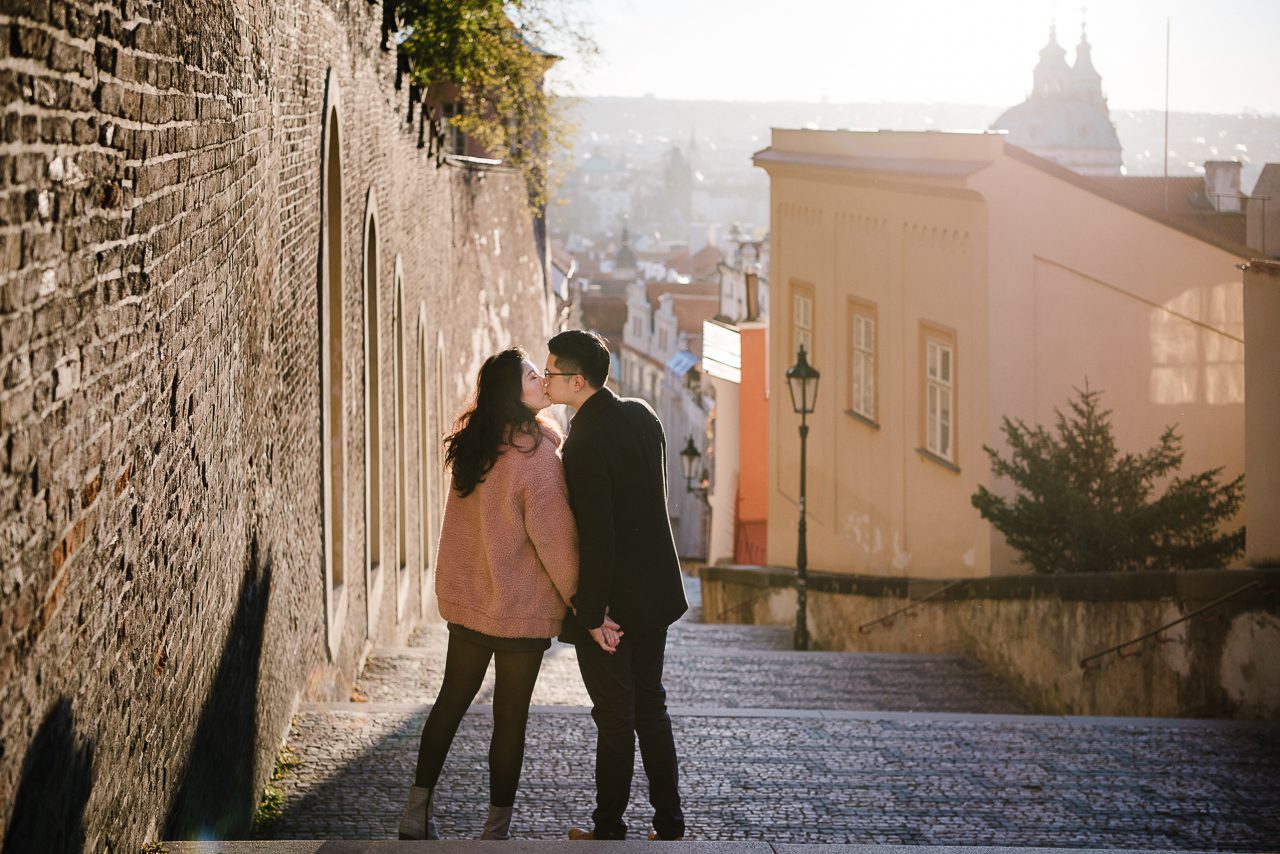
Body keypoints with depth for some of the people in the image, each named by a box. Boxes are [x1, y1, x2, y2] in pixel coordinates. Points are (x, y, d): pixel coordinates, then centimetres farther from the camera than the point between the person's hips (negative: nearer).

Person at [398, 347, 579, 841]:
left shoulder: (474, 449, 5)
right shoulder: (536, 455, -19)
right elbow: (555, 539, -17)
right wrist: (581, 601, -8)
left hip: (465, 600, 6)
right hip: (521, 611, -6)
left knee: (451, 700, 15)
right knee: (510, 716, 4)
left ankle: (417, 815, 17)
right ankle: (496, 830, 10)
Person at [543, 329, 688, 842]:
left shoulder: (585, 443, -22)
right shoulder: (642, 417, 3)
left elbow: (595, 536, -24)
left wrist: (593, 615, -18)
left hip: (611, 601, -7)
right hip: (655, 592, 7)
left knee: (614, 715, 2)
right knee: (650, 704, 15)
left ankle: (609, 828, 12)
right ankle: (669, 824, 19)